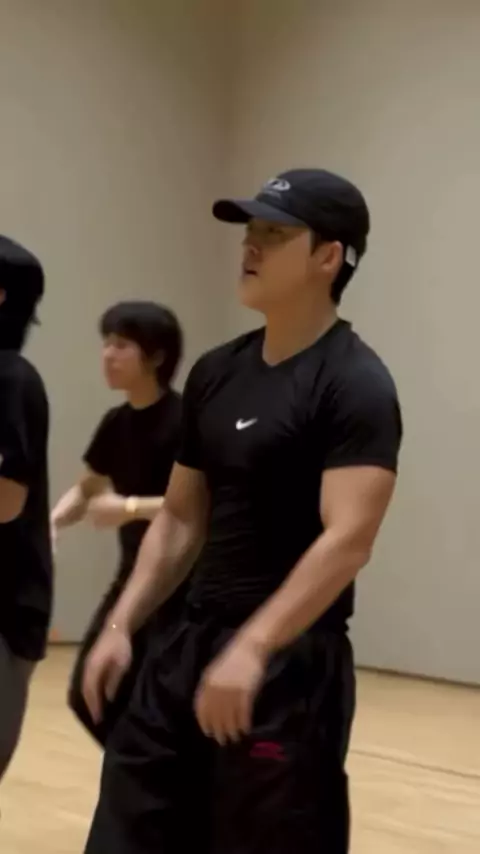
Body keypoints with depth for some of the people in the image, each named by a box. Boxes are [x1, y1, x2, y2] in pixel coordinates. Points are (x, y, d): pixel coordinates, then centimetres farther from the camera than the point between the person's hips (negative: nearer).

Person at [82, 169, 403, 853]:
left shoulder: (353, 384, -13)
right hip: (190, 642, 8)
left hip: (287, 661, -7)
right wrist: (122, 625, 8)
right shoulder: (216, 373, 11)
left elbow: (348, 538, -23)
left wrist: (253, 647, -31)